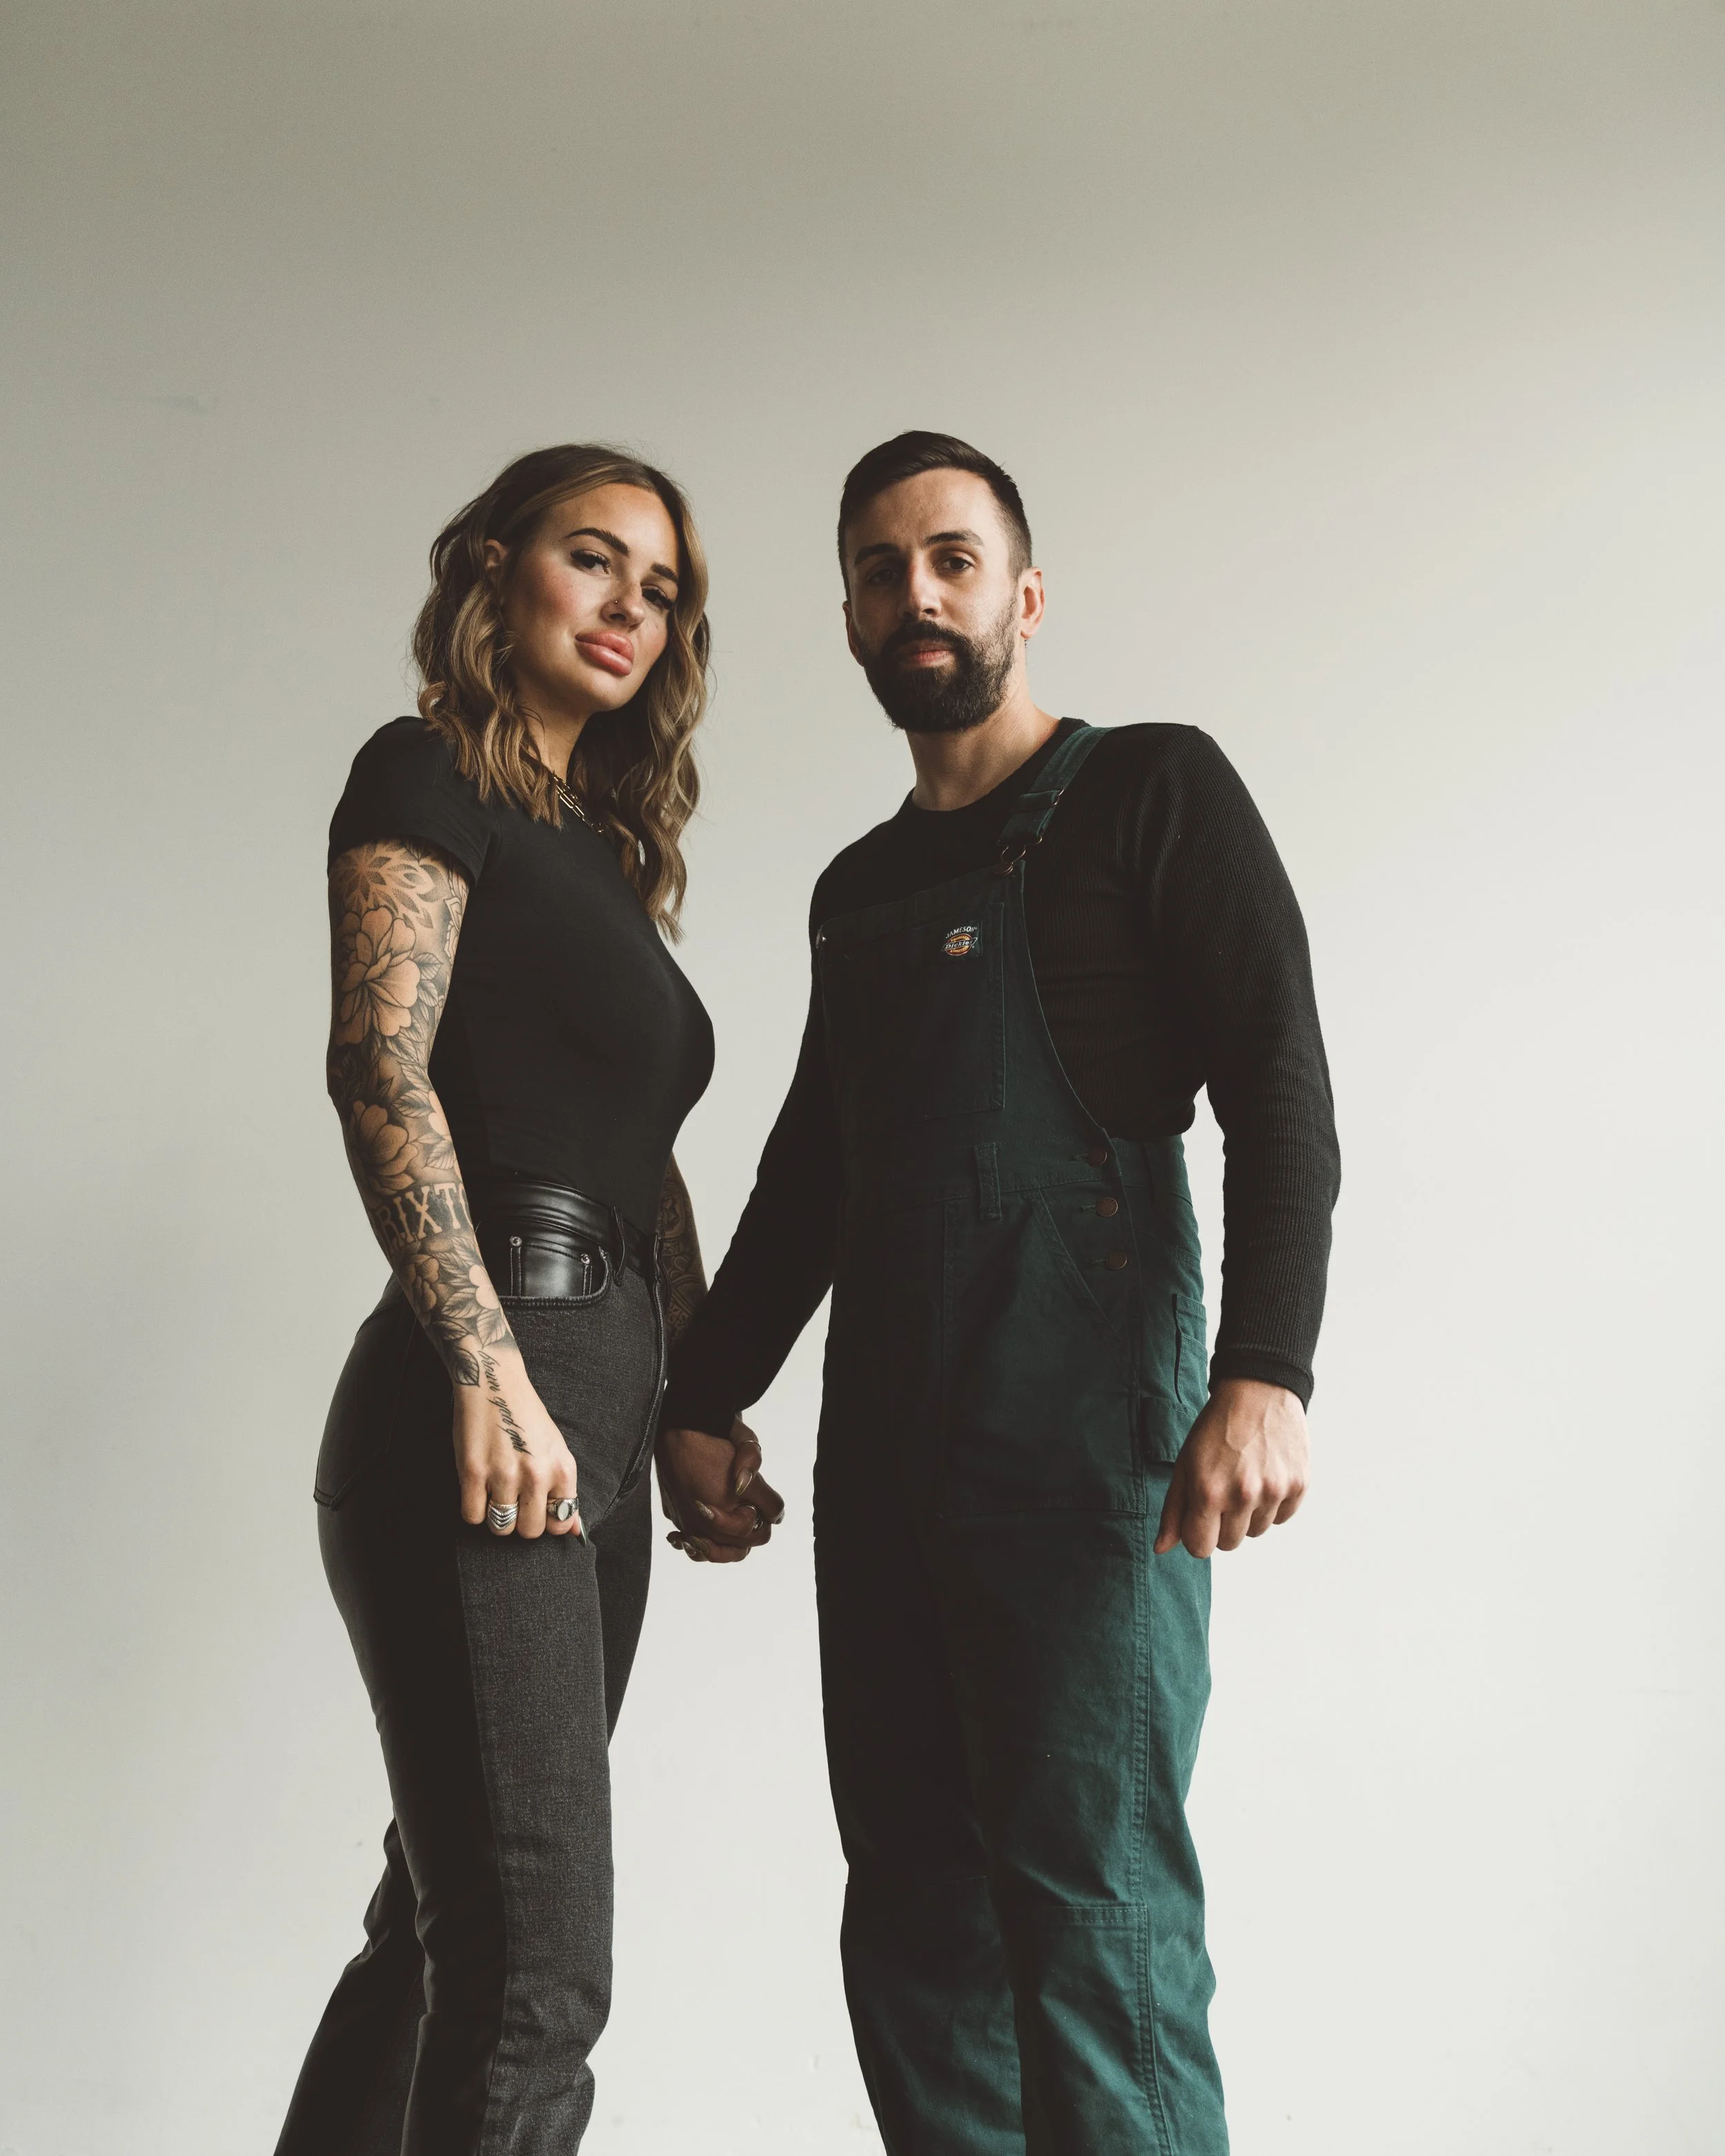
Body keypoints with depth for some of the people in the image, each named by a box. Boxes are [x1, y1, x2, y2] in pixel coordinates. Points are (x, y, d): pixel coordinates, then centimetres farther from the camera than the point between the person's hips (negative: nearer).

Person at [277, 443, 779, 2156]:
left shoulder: (604, 850, 23)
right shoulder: (428, 780, -2)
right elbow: (379, 1071, -16)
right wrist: (487, 1368, -23)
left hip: (592, 1430, 9)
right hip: (483, 1410, -9)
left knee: (447, 1923, 15)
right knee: (535, 1974, -9)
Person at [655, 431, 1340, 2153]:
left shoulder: (1152, 791, 2)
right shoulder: (858, 888, 21)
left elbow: (1281, 1093, -8)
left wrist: (1263, 1370, -21)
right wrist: (702, 1402, 18)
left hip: (1078, 1431, -6)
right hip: (883, 1448, 7)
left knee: (1089, 1896, -6)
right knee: (915, 1895, 9)